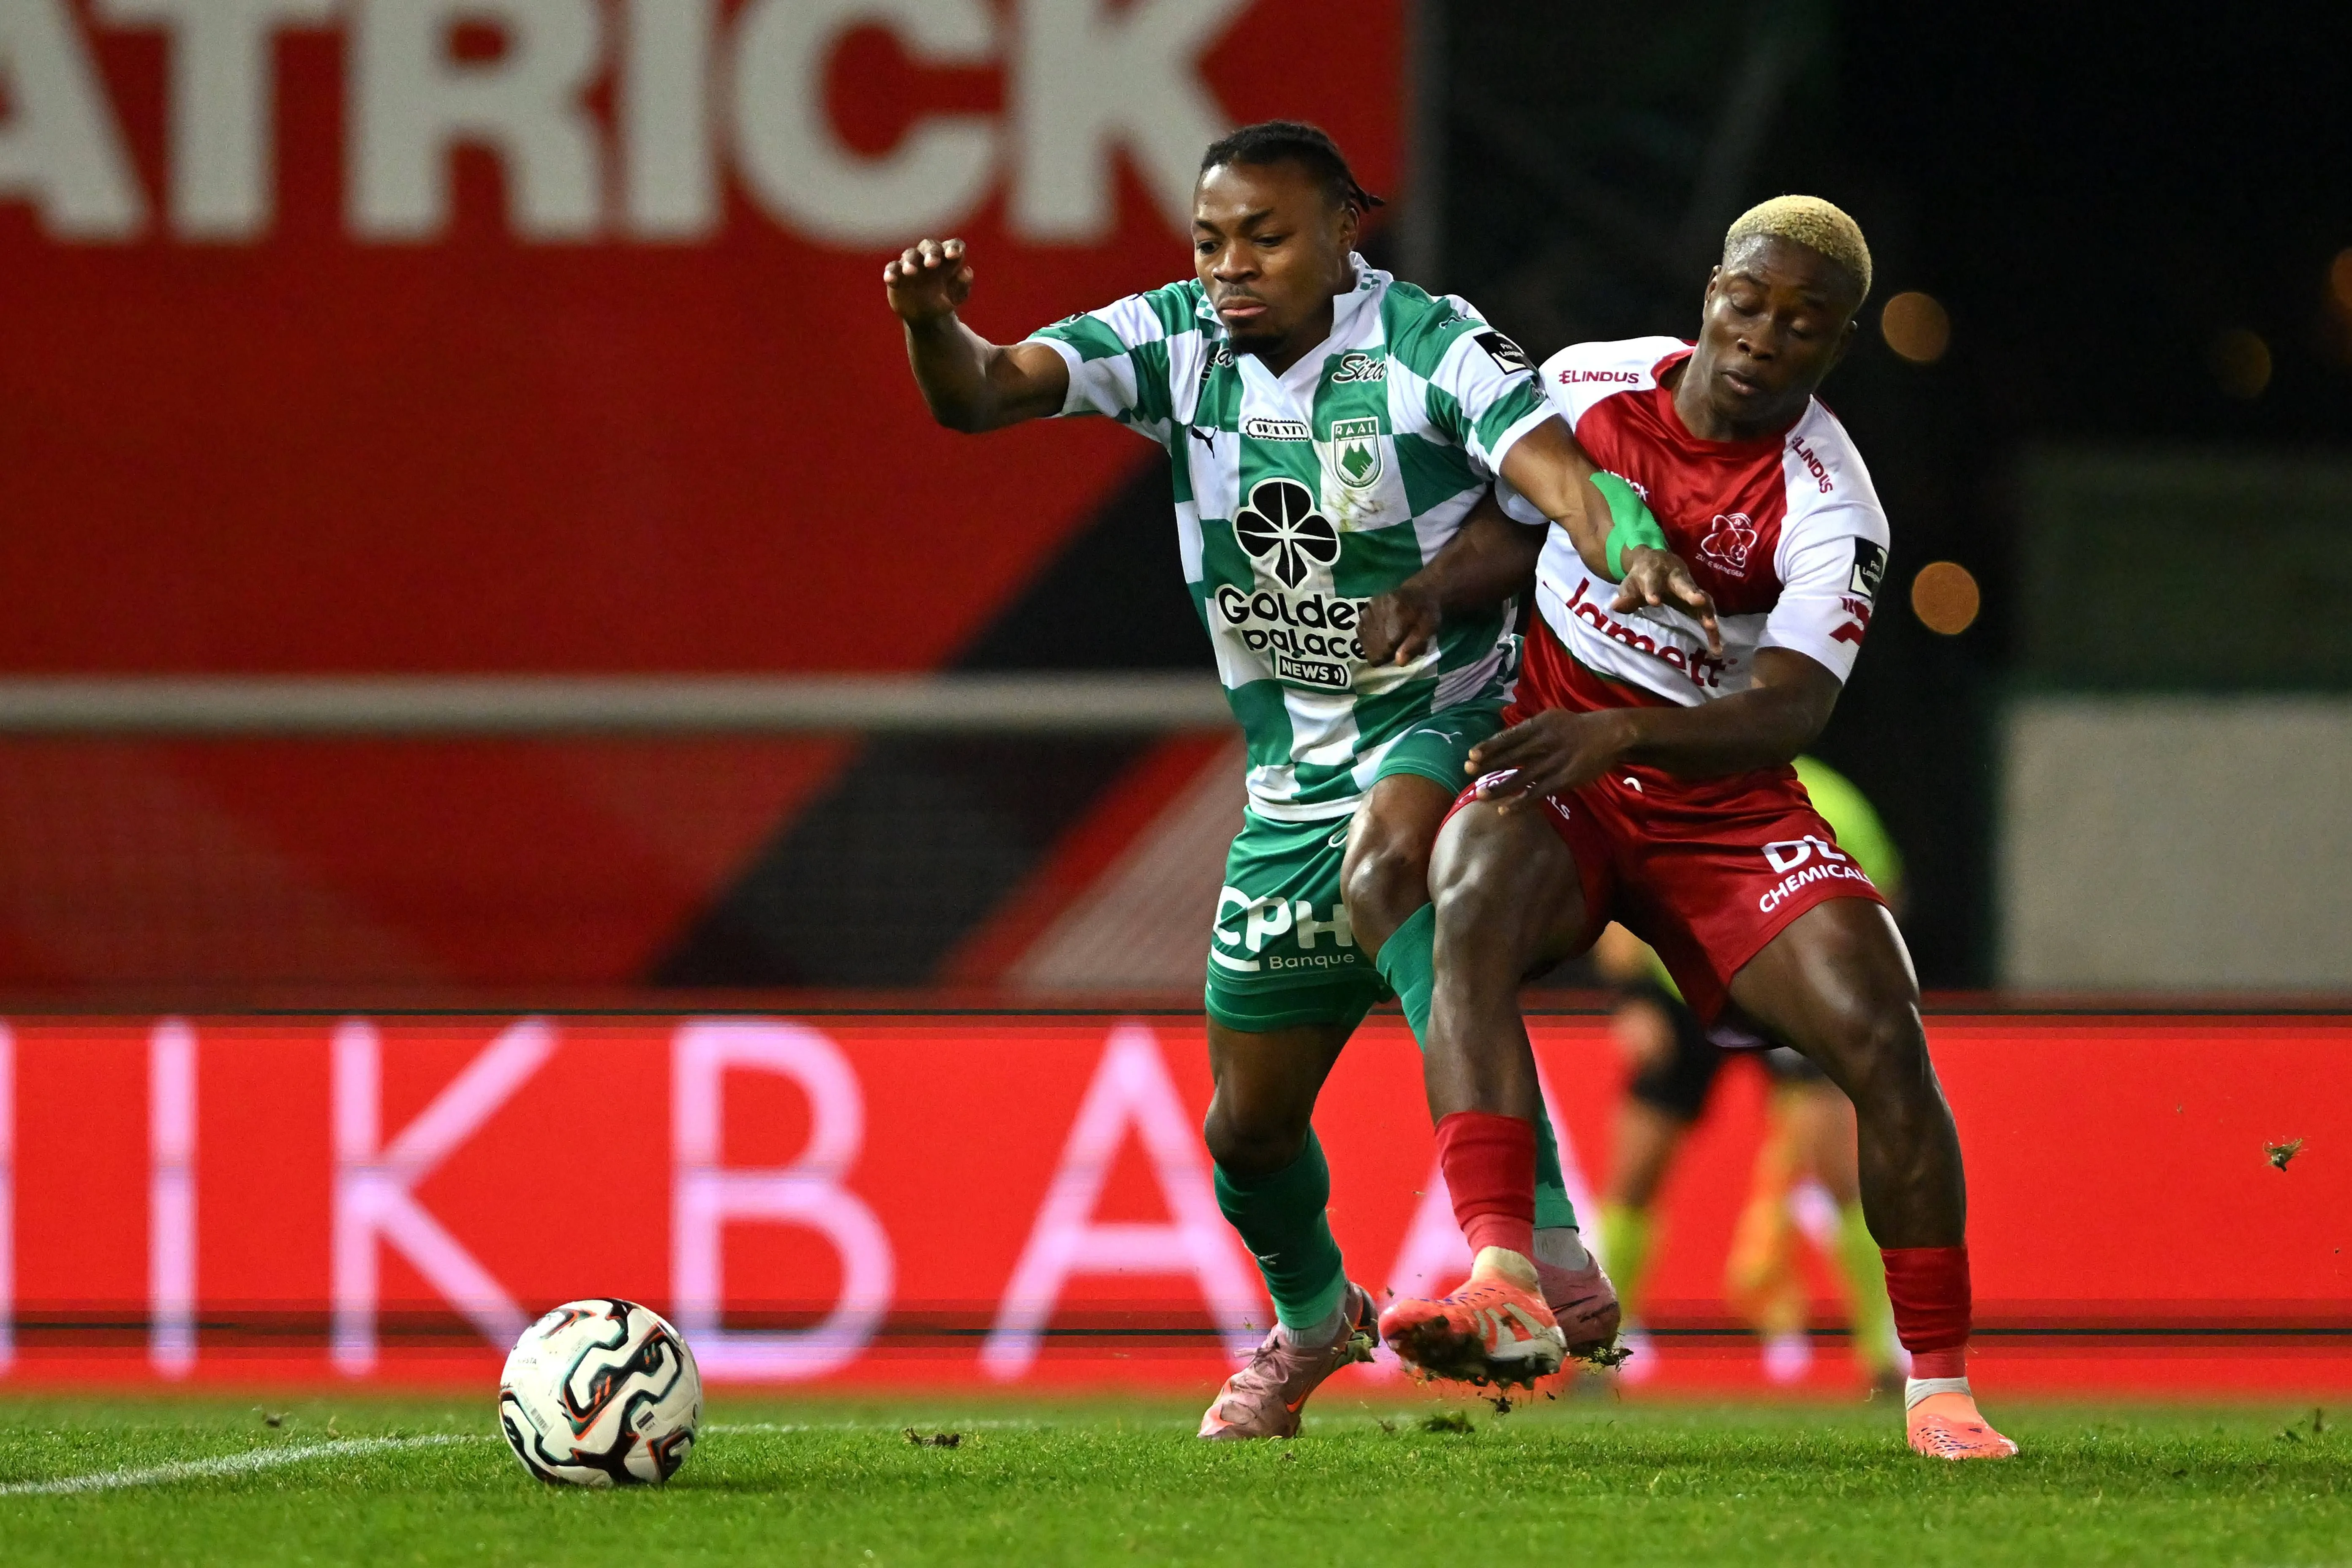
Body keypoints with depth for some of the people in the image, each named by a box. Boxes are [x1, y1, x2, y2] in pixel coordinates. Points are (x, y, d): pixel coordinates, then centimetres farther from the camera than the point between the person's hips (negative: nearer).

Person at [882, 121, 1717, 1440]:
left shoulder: (1430, 345, -15)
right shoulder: (1178, 342, -2)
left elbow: (1556, 471, -30)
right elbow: (981, 394, -11)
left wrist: (1633, 553, -53)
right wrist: (934, 323, -35)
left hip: (1446, 721, -5)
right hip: (1297, 772, 6)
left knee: (1383, 875, -40)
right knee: (1250, 1123, 11)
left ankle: (1542, 1237, -42)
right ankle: (1313, 1318, 45)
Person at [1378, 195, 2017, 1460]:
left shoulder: (1828, 509, -14)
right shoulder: (1593, 384, -3)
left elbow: (1788, 713, -26)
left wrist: (1618, 735, -41)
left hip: (1719, 800, -1)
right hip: (1552, 769, 1)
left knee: (1881, 1037, -17)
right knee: (1474, 908, -33)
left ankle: (1939, 1389, -2)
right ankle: (1502, 1284, -48)